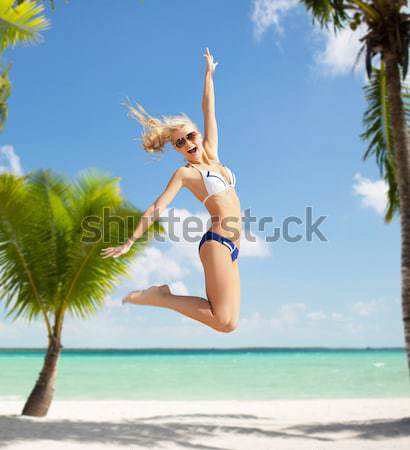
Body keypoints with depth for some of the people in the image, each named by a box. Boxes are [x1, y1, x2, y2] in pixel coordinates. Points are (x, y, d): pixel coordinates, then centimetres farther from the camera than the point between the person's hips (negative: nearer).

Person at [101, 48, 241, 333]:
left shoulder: (211, 154, 18)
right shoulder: (185, 172, 1)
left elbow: (209, 110, 22)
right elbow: (158, 207, -6)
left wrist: (209, 74, 29)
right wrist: (130, 241, -12)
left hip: (230, 247, 7)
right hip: (217, 242, -7)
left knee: (230, 322, 0)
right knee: (225, 322, -17)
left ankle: (165, 294, 7)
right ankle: (158, 298, -4)